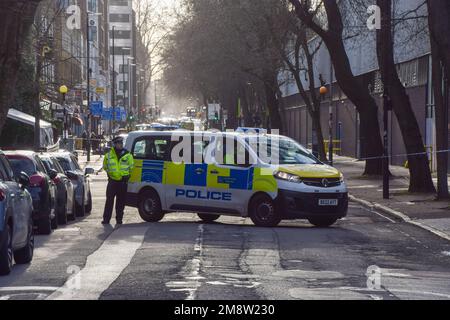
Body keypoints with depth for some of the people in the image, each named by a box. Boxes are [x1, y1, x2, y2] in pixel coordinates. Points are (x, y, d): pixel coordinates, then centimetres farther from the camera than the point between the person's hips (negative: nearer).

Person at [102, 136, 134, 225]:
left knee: (121, 201, 4)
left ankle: (119, 218, 12)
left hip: (123, 181, 0)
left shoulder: (127, 155, 1)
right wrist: (110, 173, 12)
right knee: (109, 200, -1)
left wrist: (127, 175, 9)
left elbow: (131, 166, 13)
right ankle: (106, 219, 3)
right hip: (112, 181, 0)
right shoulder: (108, 155, 3)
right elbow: (105, 166, 18)